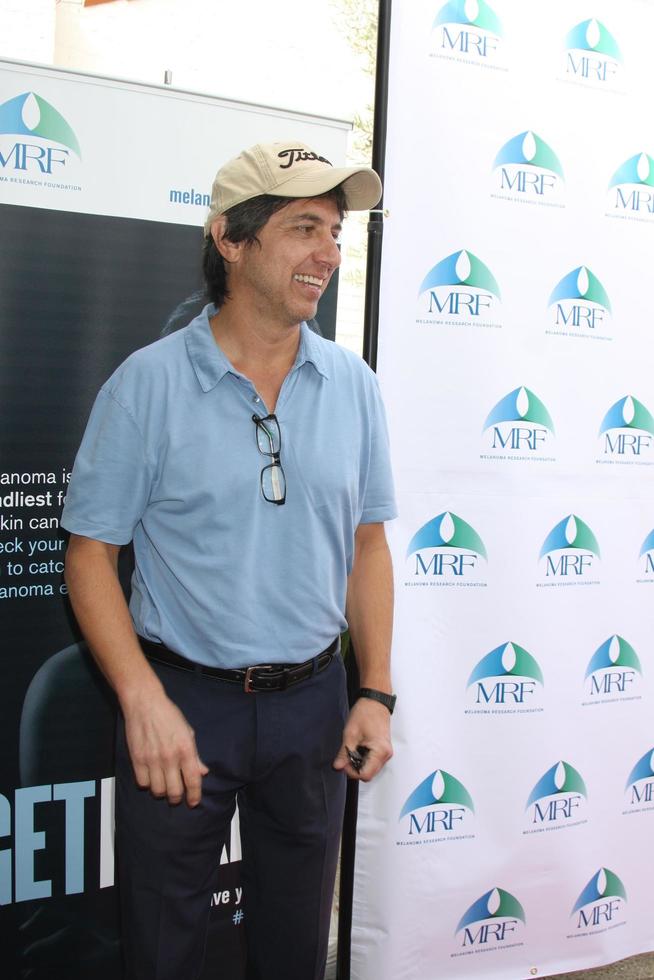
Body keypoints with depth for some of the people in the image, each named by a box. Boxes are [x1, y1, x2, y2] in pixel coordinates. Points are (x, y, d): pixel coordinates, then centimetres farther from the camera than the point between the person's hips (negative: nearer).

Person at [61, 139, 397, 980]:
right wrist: (144, 702, -15)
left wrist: (375, 693, 1)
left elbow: (367, 544, 6)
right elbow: (90, 554, -7)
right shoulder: (149, 382, -9)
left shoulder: (352, 384, 1)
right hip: (182, 699, -2)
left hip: (311, 701, 3)